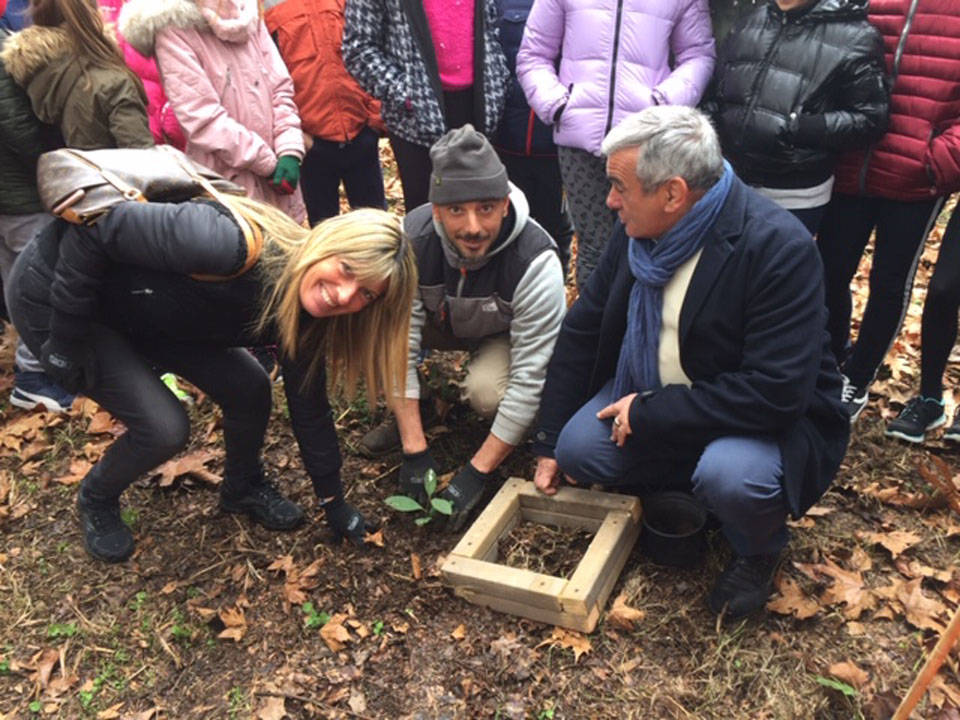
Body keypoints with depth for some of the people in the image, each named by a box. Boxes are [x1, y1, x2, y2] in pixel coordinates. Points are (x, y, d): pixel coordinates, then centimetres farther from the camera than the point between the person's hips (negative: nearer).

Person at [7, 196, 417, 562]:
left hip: (140, 305, 6)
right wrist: (68, 338, -23)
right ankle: (96, 501, 20)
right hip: (52, 290, -6)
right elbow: (96, 228, -31)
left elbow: (309, 409, -2)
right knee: (163, 428, -14)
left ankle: (243, 487, 27)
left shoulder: (304, 319, -15)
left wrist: (334, 502, 4)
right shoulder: (231, 246, -39)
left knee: (249, 390, -3)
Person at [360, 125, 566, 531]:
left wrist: (477, 472, -33)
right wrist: (414, 450, -28)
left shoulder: (535, 262, -36)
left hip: (504, 334, -3)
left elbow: (531, 380, -34)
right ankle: (405, 415, 1)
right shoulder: (411, 238, -28)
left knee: (488, 392, -37)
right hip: (441, 320, 3)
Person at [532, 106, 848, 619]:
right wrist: (549, 445, 3)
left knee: (728, 477, -35)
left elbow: (776, 391, -30)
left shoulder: (779, 248, -27)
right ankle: (672, 490, 14)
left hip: (769, 417, -5)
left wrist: (649, 414, -26)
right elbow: (581, 330, 0)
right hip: (651, 393, 6)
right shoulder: (638, 230, -7)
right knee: (578, 449, -16)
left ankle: (758, 552, 3)